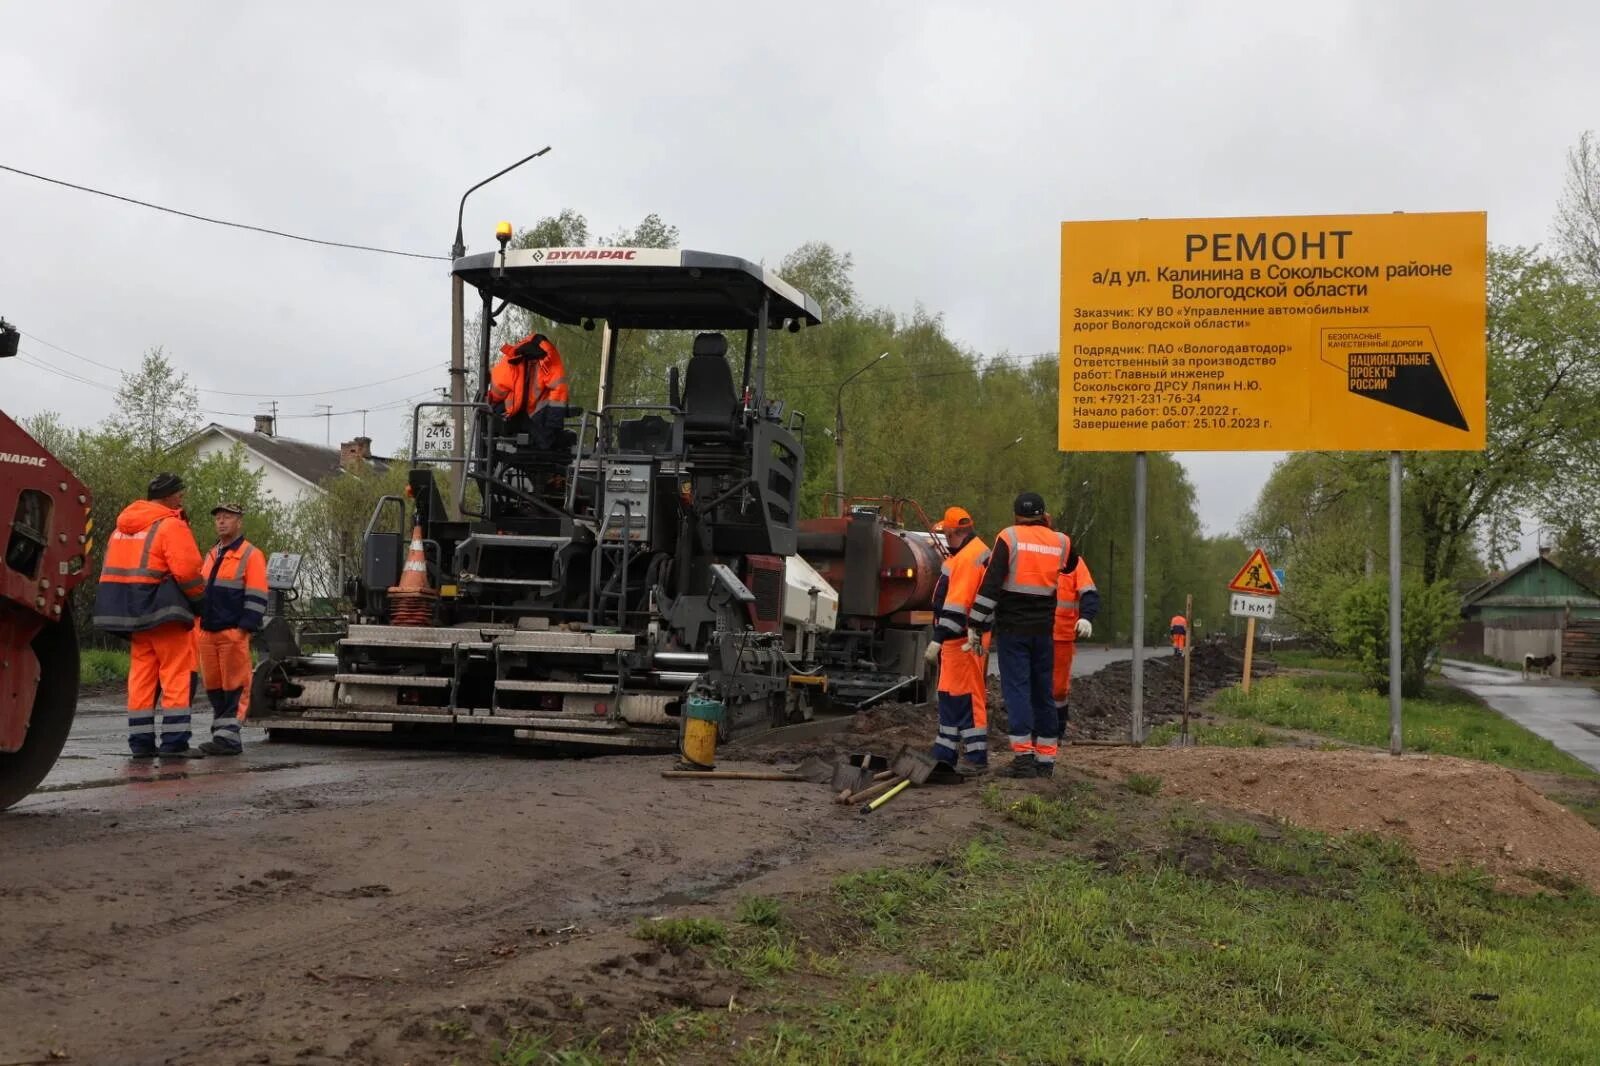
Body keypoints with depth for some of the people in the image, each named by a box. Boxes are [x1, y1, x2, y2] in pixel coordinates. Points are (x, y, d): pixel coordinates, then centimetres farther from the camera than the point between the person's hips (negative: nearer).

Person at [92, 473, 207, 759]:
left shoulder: (122, 526, 16)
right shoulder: (170, 526, -11)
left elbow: (115, 568, 15)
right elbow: (187, 571, -18)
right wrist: (198, 597, -1)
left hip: (133, 612, 8)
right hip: (164, 611, -8)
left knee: (142, 675, 11)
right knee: (176, 674, -4)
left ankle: (141, 741, 11)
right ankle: (174, 742, -8)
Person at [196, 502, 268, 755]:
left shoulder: (251, 556, -3)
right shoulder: (211, 556, 20)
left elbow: (256, 598, -9)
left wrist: (244, 629, -16)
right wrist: (199, 625, 18)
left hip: (233, 633, -7)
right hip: (207, 631, 8)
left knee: (234, 686, -5)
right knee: (213, 686, 10)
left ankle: (229, 737, -6)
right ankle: (220, 734, 16)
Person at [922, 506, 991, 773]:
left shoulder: (967, 559, -18)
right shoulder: (978, 552, 16)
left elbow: (956, 607, -24)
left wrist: (938, 640, -22)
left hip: (962, 640, -11)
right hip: (960, 640, 11)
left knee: (967, 697, -7)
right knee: (949, 695, 16)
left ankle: (976, 757, -5)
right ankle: (945, 753, 24)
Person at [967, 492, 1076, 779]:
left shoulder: (1009, 537, -7)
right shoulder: (1061, 542, 6)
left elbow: (990, 584, -12)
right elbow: (1071, 565, 29)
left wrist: (976, 625, -10)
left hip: (1012, 626, -4)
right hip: (1043, 628, 4)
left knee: (1016, 688, -4)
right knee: (1043, 691, 11)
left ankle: (1023, 755, -12)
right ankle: (1046, 758, 12)